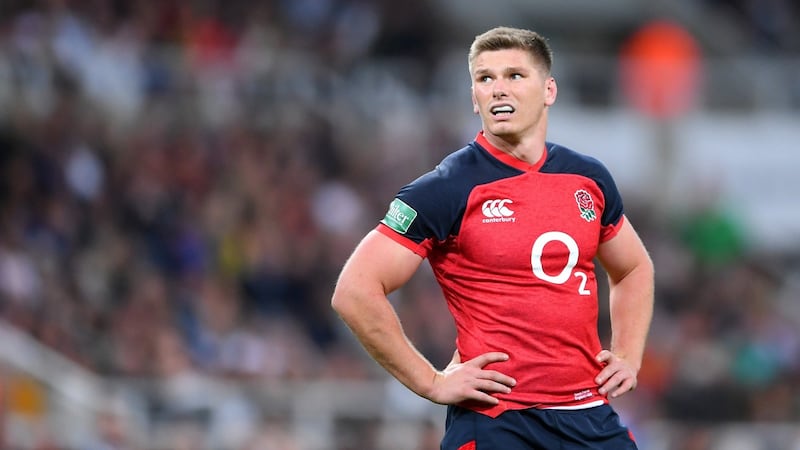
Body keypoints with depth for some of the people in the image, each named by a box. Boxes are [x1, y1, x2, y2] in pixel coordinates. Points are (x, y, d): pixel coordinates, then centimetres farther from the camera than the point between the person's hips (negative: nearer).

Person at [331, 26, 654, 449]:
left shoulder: (589, 179, 10)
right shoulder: (448, 188, -7)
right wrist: (432, 382, -11)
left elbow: (634, 269, 29)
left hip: (592, 415, 5)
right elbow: (354, 291, -12)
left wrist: (628, 357, 13)